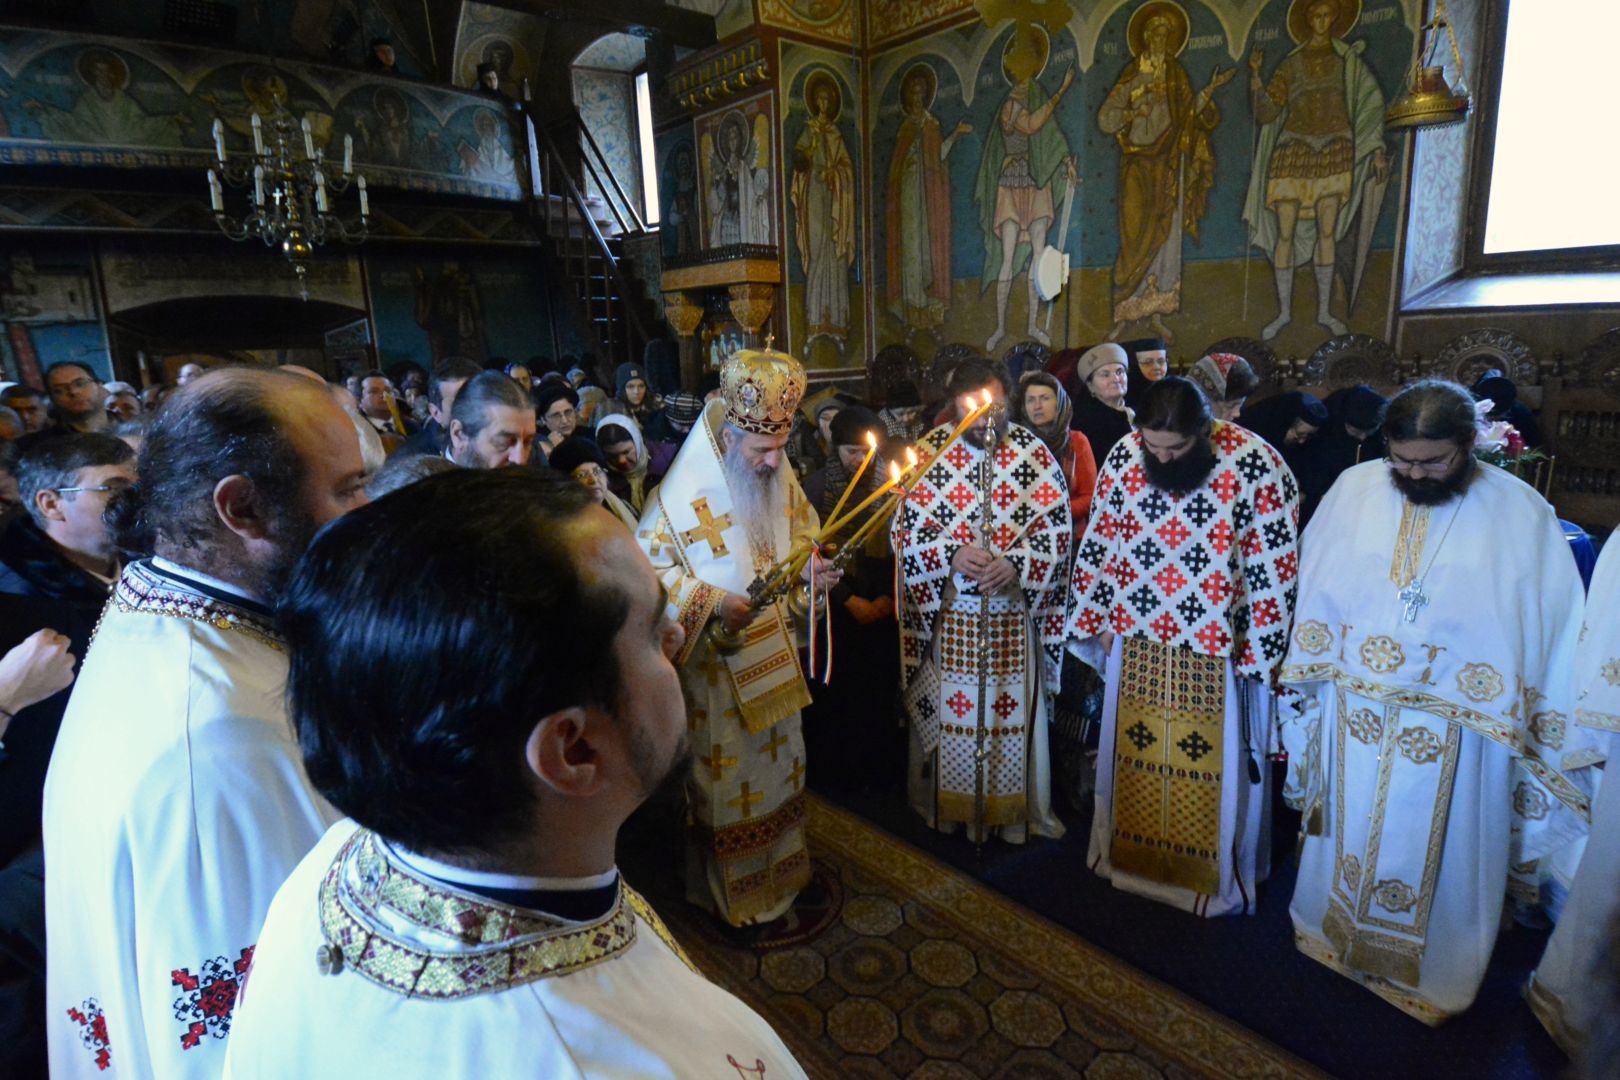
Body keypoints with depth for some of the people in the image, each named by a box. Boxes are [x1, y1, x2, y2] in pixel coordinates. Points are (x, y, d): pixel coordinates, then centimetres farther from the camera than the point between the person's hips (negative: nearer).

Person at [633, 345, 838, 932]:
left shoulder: (780, 478, -4)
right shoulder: (683, 495, -22)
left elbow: (801, 529, 13)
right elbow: (647, 568, -17)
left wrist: (813, 564, -8)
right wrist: (710, 602, -26)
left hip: (775, 652, 6)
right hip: (716, 660, -6)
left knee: (782, 761, 21)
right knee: (730, 773, 10)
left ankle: (785, 872, 43)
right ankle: (742, 896, 32)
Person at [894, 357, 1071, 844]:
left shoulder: (1034, 452, -3)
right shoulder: (929, 452, -3)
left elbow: (1057, 531, -3)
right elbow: (906, 531, -5)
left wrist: (1015, 564, -20)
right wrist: (953, 555, -21)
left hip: (1015, 614, 0)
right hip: (947, 615, 0)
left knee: (1014, 711, 10)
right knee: (948, 710, 11)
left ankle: (1015, 809, 30)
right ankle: (945, 804, 31)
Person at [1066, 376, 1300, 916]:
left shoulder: (1257, 466, -17)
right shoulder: (1124, 456, -8)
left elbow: (1275, 568, -11)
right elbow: (1100, 542, 2)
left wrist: (1257, 649, -9)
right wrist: (1099, 619, 5)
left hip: (1218, 646, -3)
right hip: (1137, 638, 3)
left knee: (1215, 761, 11)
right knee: (1136, 749, 16)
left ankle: (1215, 873, 32)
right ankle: (1134, 856, 37)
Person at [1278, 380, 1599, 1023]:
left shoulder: (1520, 511, -10)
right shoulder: (1355, 489, -6)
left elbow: (1550, 624, -6)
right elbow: (1317, 590, 2)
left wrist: (1545, 729, -5)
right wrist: (1312, 675, 5)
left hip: (1458, 725, -1)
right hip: (1355, 711, 2)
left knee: (1438, 849, 15)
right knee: (1348, 833, 19)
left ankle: (1434, 973, 39)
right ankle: (1337, 932, 43)